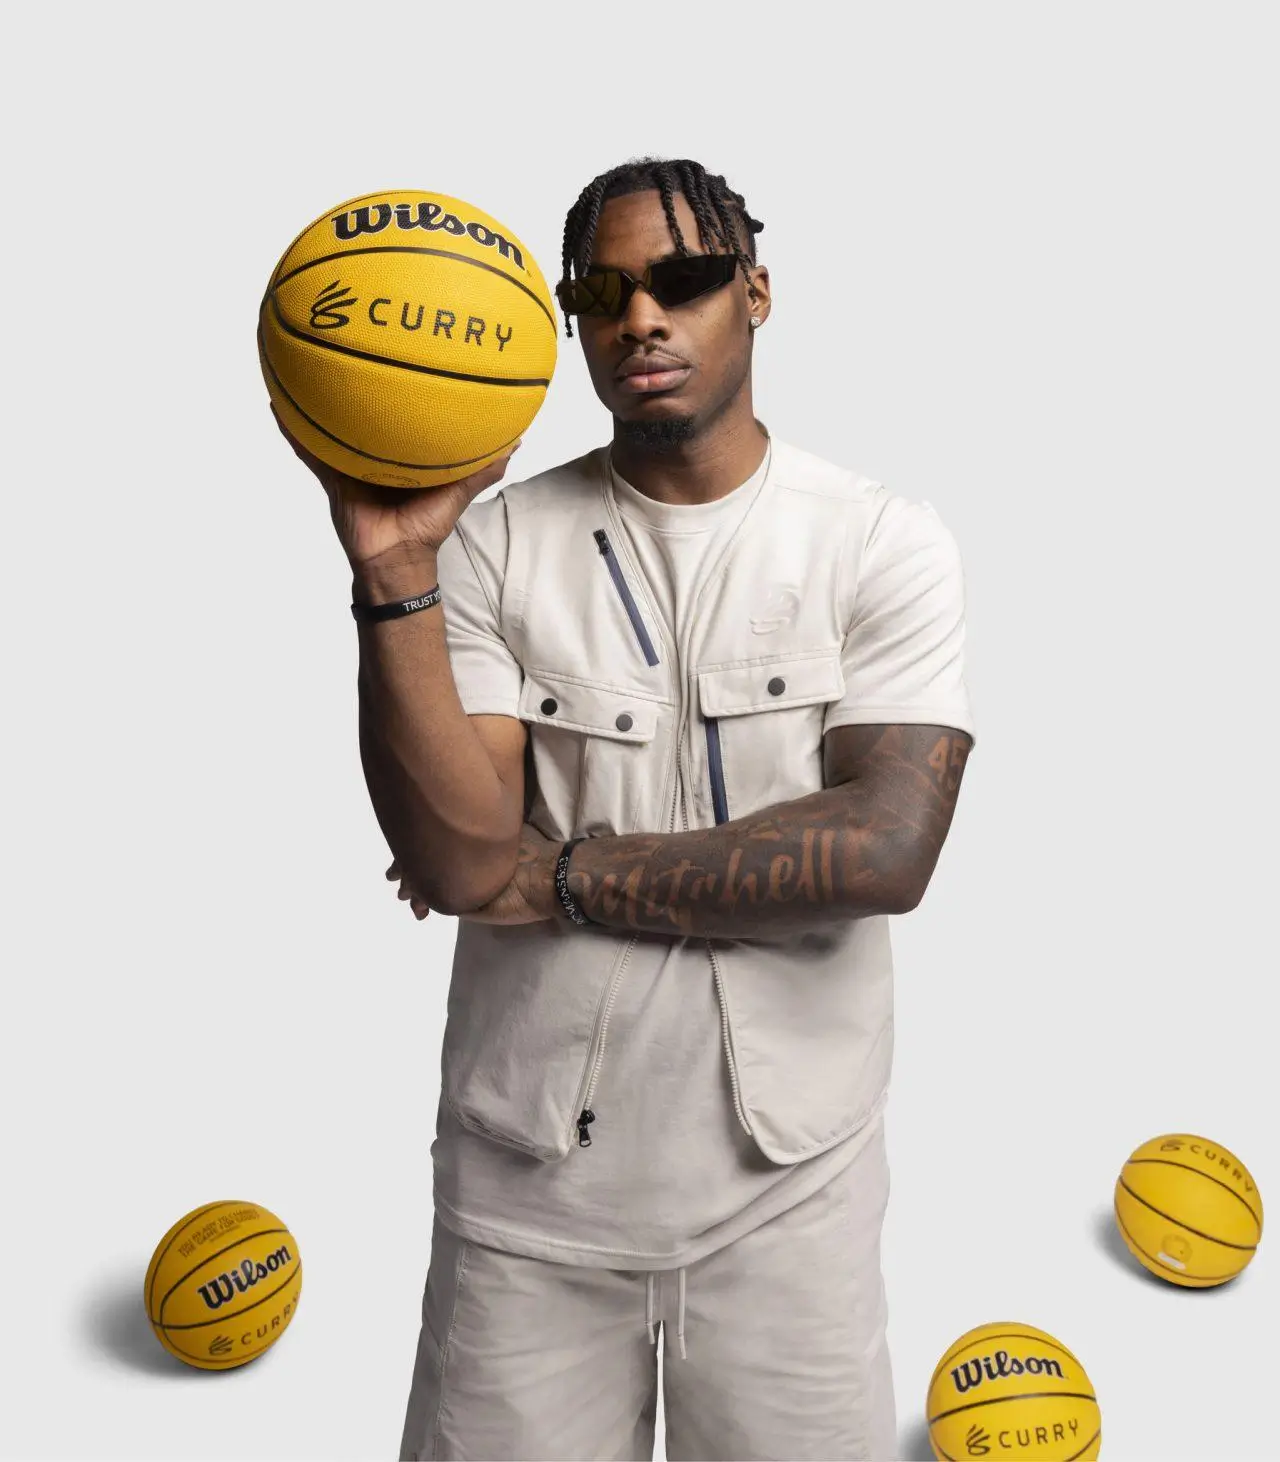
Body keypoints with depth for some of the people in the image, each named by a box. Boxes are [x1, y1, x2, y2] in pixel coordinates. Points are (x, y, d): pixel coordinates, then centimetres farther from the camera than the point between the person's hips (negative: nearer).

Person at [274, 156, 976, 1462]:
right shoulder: (495, 543, -3)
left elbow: (886, 848, -16)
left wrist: (564, 876, -15)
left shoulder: (884, 543, -5)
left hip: (784, 1190, 0)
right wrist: (393, 570, -23)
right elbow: (457, 858, -13)